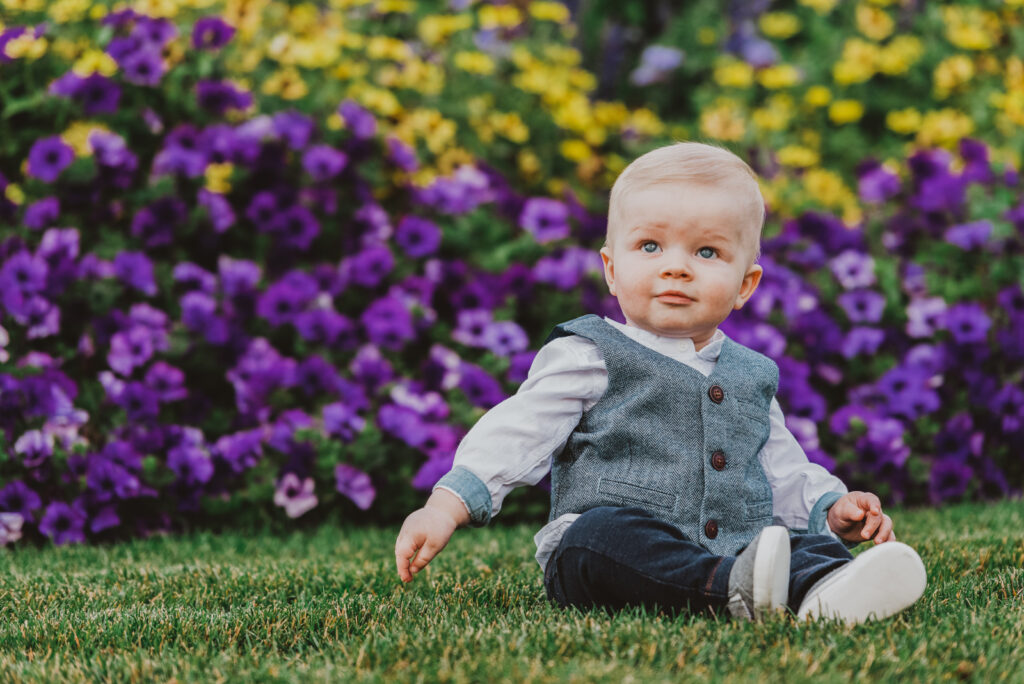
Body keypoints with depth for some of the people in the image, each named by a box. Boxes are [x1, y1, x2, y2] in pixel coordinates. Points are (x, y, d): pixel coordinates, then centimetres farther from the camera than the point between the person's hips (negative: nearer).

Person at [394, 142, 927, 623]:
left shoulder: (751, 377, 22)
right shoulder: (592, 359, 5)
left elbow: (784, 470, 31)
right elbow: (516, 435, -2)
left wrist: (833, 509, 12)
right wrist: (447, 505, -15)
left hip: (739, 548, 5)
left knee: (815, 546, -20)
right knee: (600, 534, -37)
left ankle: (823, 592, -53)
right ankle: (732, 592, -56)